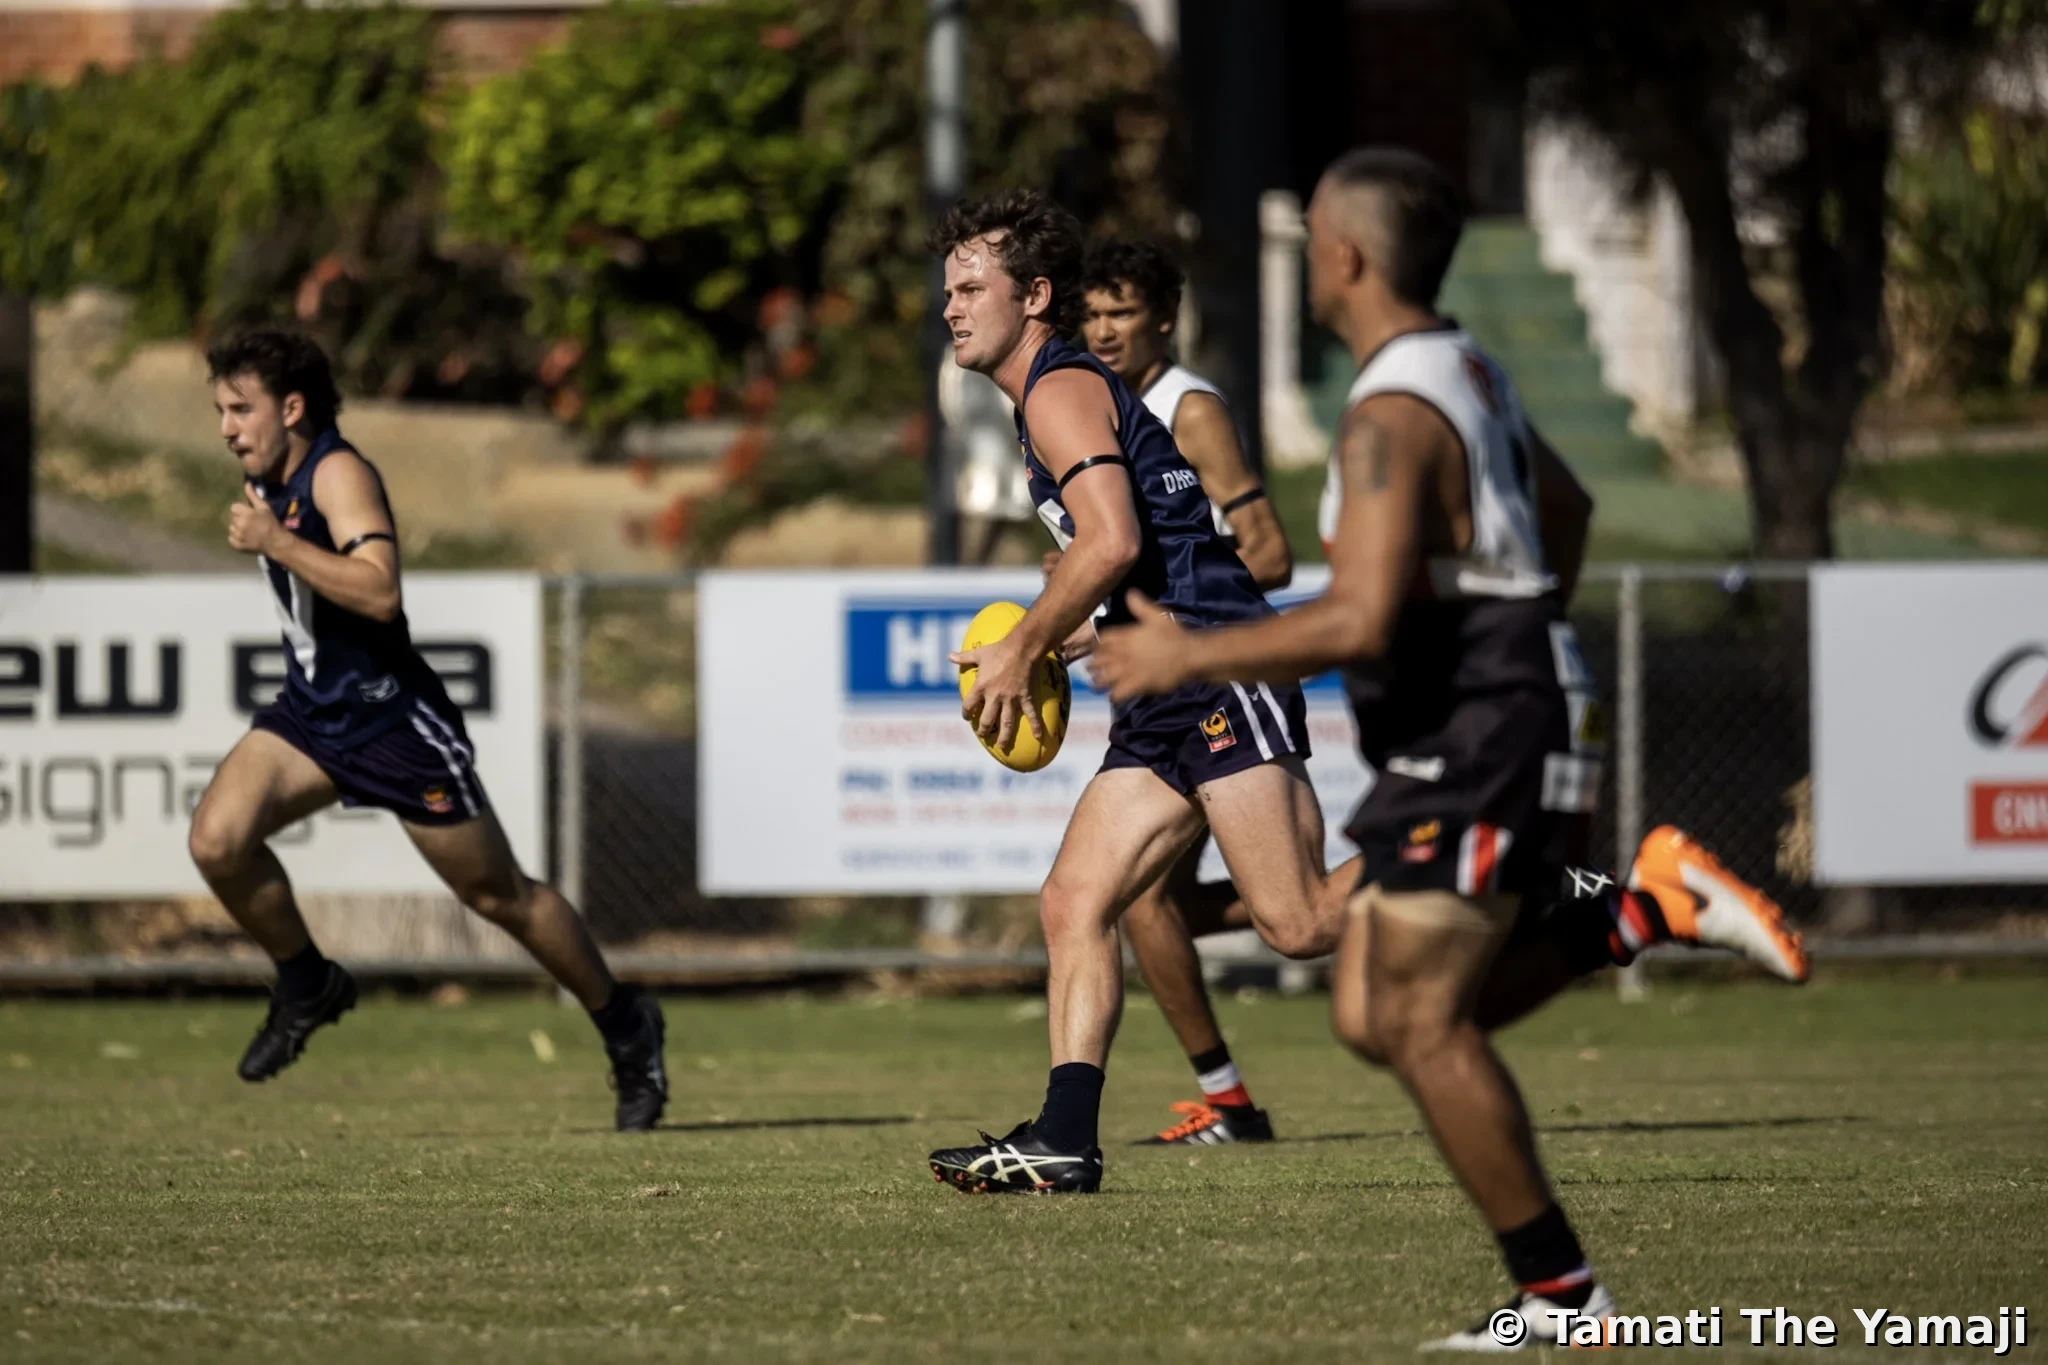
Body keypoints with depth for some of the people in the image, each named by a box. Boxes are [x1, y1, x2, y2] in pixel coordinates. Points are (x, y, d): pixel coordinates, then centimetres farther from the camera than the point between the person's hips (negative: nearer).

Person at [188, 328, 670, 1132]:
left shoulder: (337, 475, -19)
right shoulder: (267, 480, 8)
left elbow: (379, 591, -35)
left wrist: (275, 543, -34)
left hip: (393, 718, -8)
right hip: (311, 711, 8)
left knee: (499, 893, 3)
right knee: (218, 839, -16)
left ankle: (624, 1026, 21)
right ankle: (306, 986, 6)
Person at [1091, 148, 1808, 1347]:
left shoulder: (1393, 417, -20)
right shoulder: (1470, 372, 12)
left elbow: (1358, 623, -28)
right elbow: (1561, 499, 30)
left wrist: (1190, 655, -19)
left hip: (1479, 743, -10)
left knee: (1423, 1024, -5)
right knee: (1374, 1017, 10)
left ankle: (1559, 1292, -1)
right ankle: (1650, 904, 11)